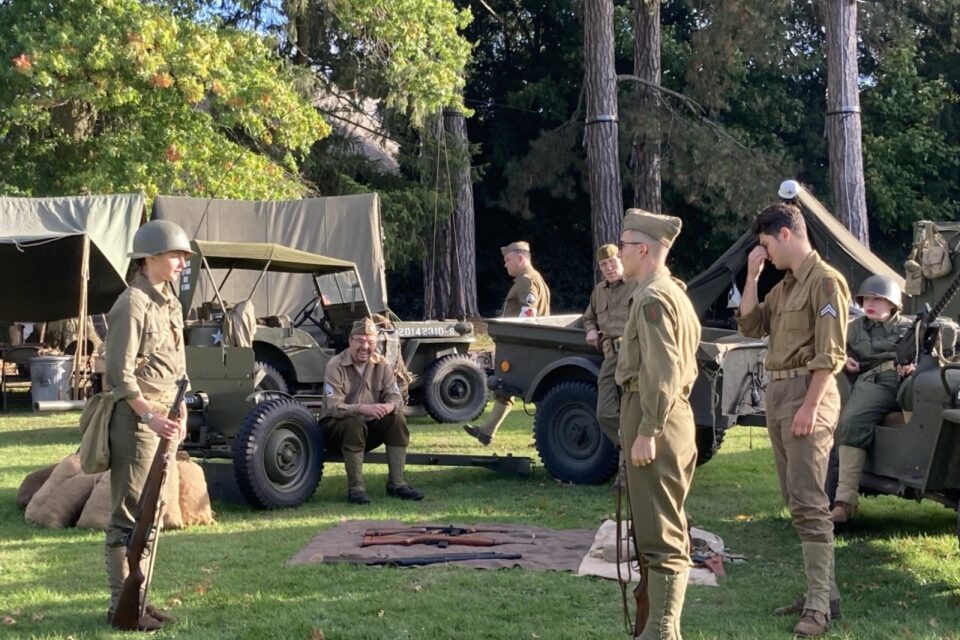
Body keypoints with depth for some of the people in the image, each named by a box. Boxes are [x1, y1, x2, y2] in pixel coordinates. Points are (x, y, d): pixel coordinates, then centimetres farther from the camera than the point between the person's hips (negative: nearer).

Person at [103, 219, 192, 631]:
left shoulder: (169, 302, 13)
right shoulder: (132, 305, -14)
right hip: (134, 417, -9)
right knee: (128, 516, -3)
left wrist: (181, 412, 10)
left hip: (161, 417, 9)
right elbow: (119, 373, -18)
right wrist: (149, 418, -23)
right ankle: (121, 605, 3)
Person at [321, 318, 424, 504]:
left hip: (370, 428, 5)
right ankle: (355, 488, -30)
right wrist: (363, 408, -41)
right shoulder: (336, 366, -16)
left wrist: (389, 406, -32)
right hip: (336, 428, -5)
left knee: (396, 418, -21)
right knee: (354, 423, -37)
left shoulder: (382, 364, 0)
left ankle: (396, 483, -17)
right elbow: (333, 407, -25)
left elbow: (396, 397, -6)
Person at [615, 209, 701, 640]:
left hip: (653, 418, -11)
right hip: (671, 416, 11)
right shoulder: (672, 293, 18)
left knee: (660, 532, -8)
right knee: (661, 527, 16)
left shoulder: (653, 298, -15)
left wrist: (647, 432, -21)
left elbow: (662, 372, -22)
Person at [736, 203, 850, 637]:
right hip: (777, 392, 10)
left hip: (806, 393, -10)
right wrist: (751, 277, 8)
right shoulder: (783, 286, 17)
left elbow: (831, 353, -17)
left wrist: (810, 406, -22)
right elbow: (750, 327, 15)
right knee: (796, 501, 11)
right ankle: (822, 591, 17)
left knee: (809, 503, -11)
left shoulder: (825, 281, -12)